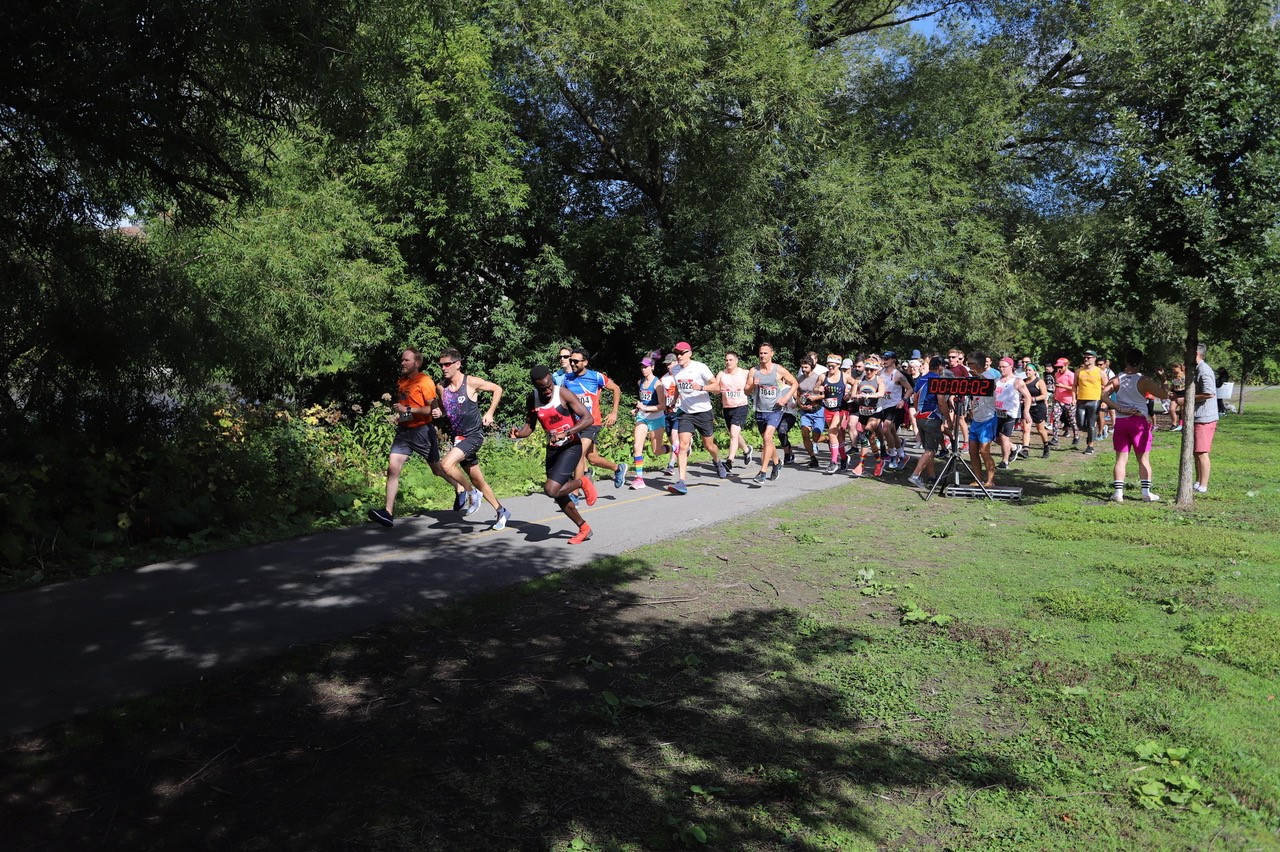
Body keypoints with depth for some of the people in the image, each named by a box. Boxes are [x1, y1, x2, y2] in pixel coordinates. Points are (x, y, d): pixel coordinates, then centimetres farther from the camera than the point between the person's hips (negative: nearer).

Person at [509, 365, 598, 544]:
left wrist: (565, 433, -32)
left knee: (551, 489, -22)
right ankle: (584, 528, 30)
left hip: (571, 447, -7)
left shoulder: (563, 394, -17)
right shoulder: (533, 399, 0)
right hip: (552, 448, 7)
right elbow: (530, 426, 9)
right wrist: (518, 434, -14)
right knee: (559, 495, 11)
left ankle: (583, 482, 5)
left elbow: (588, 418, -21)